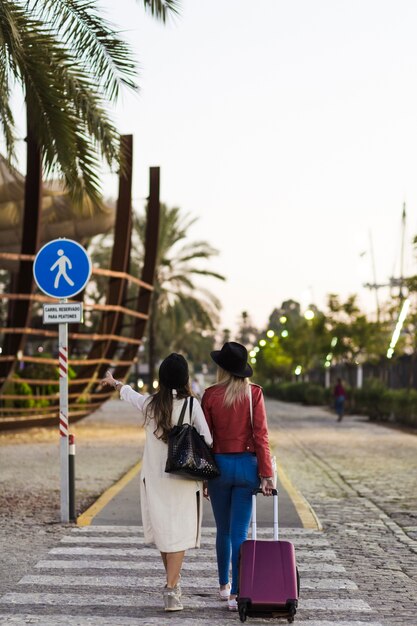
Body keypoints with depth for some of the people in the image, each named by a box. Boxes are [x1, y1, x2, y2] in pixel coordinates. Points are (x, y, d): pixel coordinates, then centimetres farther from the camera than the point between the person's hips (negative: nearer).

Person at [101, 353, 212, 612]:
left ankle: (174, 582, 31)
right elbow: (207, 441, -11)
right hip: (184, 478, -4)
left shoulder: (149, 403, 3)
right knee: (180, 533, -2)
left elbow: (128, 393, 24)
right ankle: (171, 590, -11)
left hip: (155, 477, 4)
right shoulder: (191, 405, -9)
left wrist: (114, 382, 46)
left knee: (164, 531, 16)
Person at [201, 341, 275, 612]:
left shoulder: (211, 395, -4)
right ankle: (236, 594, -6)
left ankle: (224, 585, 31)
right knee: (240, 532, -1)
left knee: (223, 530, 17)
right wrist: (267, 473, -6)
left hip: (219, 465, 1)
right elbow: (261, 435, -8)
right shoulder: (254, 393, -4)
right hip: (247, 465, -1)